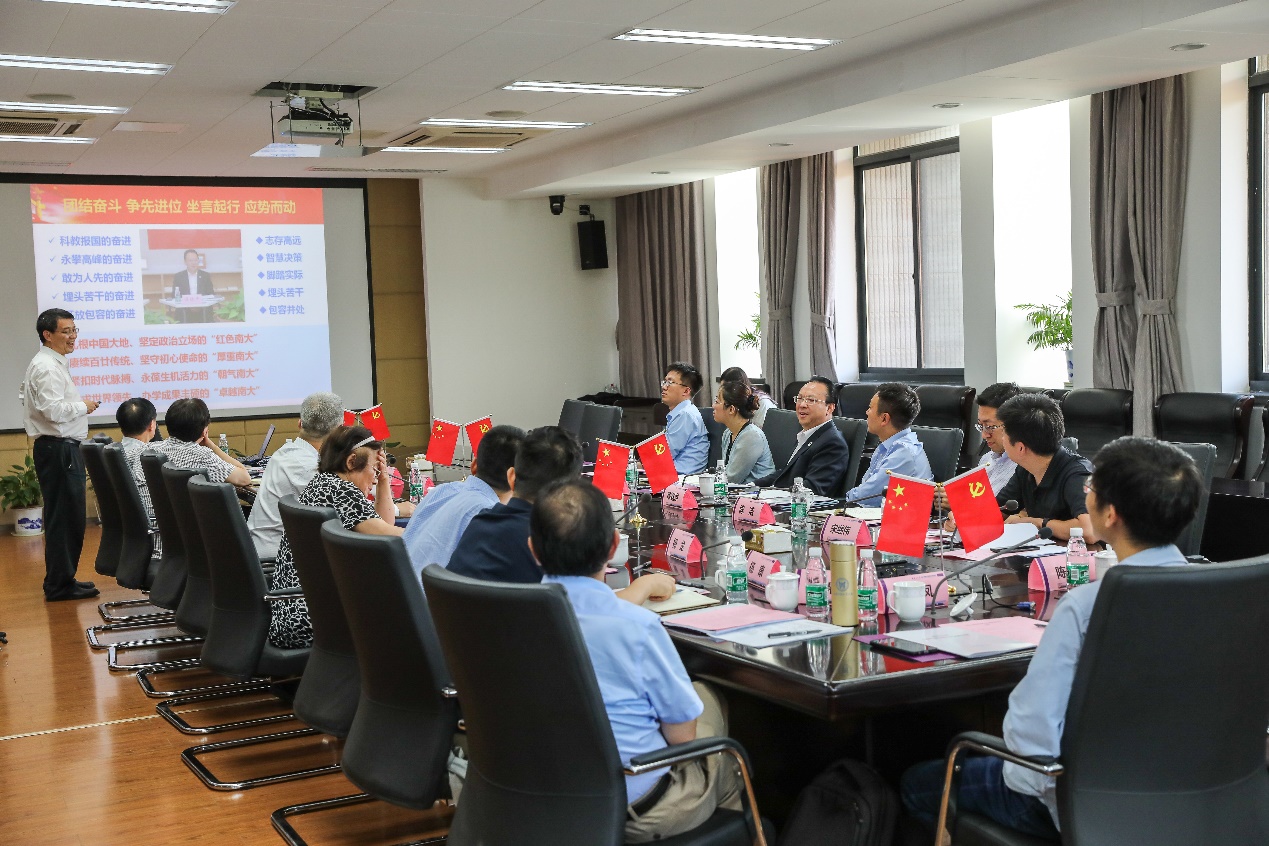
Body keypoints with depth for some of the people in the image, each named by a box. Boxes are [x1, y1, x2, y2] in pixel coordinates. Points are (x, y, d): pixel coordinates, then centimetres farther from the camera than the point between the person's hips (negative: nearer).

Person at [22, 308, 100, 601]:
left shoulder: (55, 364, 18)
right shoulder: (46, 367, -15)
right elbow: (53, 410, -24)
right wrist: (83, 406, -10)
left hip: (62, 448, 11)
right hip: (57, 449, -11)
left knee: (69, 517, 14)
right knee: (64, 518, -7)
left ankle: (63, 579, 21)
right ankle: (59, 586, -1)